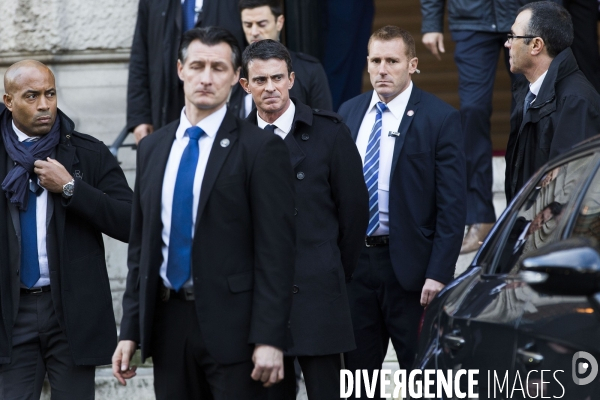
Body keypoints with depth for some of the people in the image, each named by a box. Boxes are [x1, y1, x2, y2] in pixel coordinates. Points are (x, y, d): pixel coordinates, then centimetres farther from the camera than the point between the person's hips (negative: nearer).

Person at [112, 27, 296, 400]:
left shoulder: (261, 148, -5)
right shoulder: (153, 148, 13)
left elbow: (276, 250, -9)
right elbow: (141, 245, 15)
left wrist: (270, 339, -15)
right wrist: (130, 330, 9)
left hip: (231, 324, -5)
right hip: (167, 320, 5)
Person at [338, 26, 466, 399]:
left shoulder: (440, 118, -8)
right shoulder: (349, 112, 8)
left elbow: (452, 205, -11)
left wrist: (438, 273, -17)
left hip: (409, 263, -5)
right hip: (354, 258, 5)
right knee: (357, 369, 11)